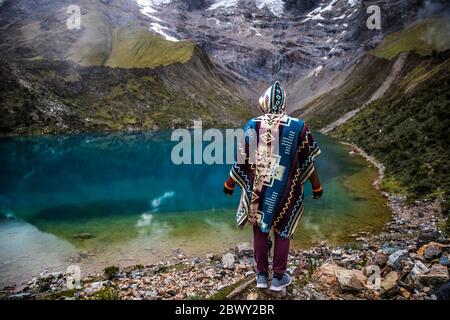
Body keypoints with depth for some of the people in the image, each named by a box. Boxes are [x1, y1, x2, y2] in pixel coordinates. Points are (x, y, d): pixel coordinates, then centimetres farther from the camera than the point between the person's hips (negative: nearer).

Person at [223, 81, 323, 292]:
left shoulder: (252, 126, -6)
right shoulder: (298, 127, -9)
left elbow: (240, 160, 0)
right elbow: (308, 162, -3)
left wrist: (229, 184, 14)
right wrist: (317, 186, 12)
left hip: (257, 190, 1)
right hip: (285, 192, -1)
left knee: (260, 230, 17)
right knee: (282, 232, 16)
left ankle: (262, 275, 29)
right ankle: (278, 277, 28)